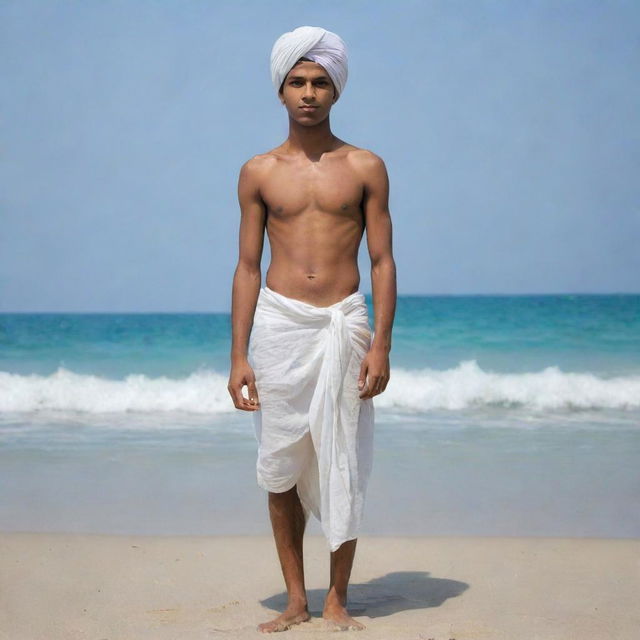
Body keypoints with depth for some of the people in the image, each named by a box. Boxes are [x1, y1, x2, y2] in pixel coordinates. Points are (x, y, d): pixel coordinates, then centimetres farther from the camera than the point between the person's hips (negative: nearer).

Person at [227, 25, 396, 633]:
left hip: (344, 325, -1)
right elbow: (247, 267, 8)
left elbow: (383, 261, 4)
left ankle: (337, 600, 10)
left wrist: (381, 344, -6)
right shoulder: (258, 172, 8)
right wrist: (239, 356, 2)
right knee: (281, 469, 2)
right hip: (278, 325, 1)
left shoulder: (365, 167, 6)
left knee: (343, 470, -1)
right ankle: (295, 599, 12)